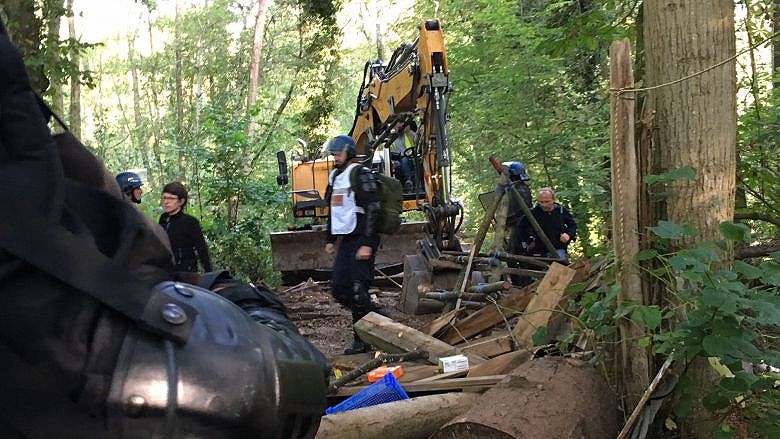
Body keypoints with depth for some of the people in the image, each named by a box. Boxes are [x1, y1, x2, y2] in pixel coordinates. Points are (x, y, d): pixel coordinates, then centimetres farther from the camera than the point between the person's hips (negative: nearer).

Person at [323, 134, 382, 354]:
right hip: (346, 239, 9)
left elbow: (372, 210, -17)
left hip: (362, 239, -9)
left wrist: (367, 244, -22)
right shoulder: (335, 176, 17)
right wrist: (330, 239, 22)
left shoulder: (361, 174, -10)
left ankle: (362, 341, 3)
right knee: (339, 289, 7)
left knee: (358, 291, -10)